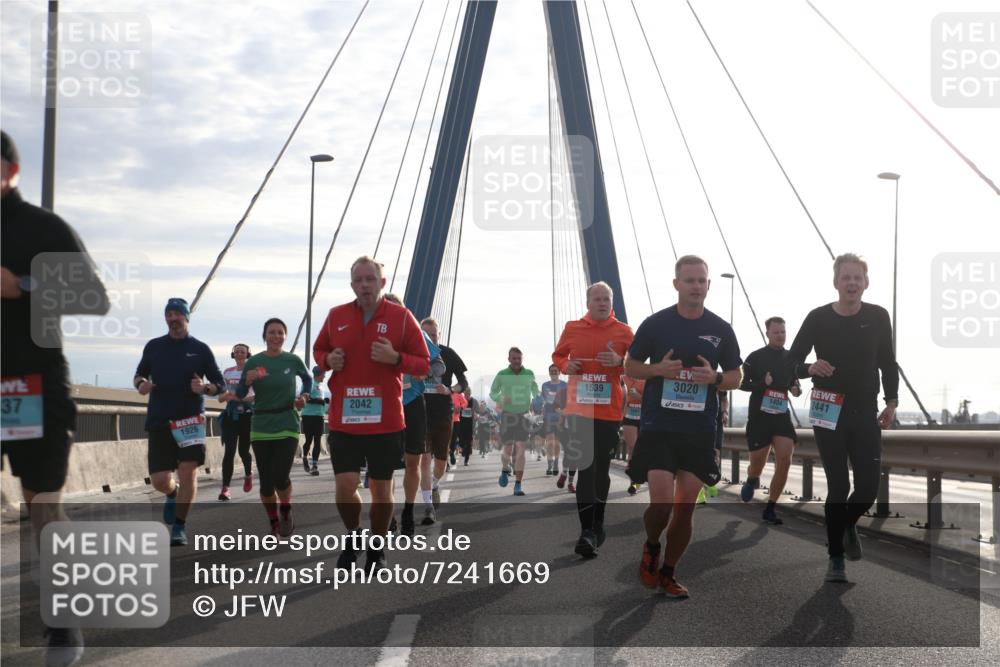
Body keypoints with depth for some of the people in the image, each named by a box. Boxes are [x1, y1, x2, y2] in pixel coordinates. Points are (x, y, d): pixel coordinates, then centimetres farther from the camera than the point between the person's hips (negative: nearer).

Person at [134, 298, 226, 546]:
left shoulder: (200, 349, 3)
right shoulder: (154, 346, 9)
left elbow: (221, 385, 6)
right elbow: (139, 375, 19)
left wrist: (205, 388, -16)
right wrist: (140, 384, -5)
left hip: (191, 420, -2)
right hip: (159, 421, 2)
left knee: (188, 472, -13)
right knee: (159, 481, -1)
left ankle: (179, 527, -1)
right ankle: (173, 494, 35)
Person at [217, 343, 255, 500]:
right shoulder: (227, 373, 10)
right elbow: (221, 398, 14)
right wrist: (226, 396, -10)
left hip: (248, 415, -2)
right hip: (231, 415, 2)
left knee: (243, 451, 5)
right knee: (229, 451, -9)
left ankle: (248, 475, 37)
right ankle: (225, 488, -13)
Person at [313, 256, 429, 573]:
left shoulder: (401, 317, -2)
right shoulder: (336, 316, 5)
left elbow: (423, 365, 1)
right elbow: (318, 351, 20)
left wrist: (395, 358, -18)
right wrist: (328, 360, -4)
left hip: (386, 421, -1)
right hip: (343, 420, 1)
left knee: (381, 489, 8)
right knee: (344, 485, -7)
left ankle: (377, 550, 27)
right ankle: (354, 536, 23)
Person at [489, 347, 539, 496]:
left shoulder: (529, 374, 2)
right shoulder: (502, 375, -3)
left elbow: (535, 392, 16)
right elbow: (492, 393, 6)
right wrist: (501, 398, -16)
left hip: (524, 415, 1)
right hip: (507, 415, -1)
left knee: (520, 449, -8)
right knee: (507, 449, 0)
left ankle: (518, 485, -7)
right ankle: (505, 470, 35)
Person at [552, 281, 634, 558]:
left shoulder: (623, 331, 2)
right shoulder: (573, 328, 5)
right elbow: (558, 355, 17)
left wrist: (620, 361, -15)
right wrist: (566, 366, -5)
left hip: (610, 410, 0)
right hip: (579, 408, 0)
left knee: (601, 468, 8)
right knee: (586, 467, -6)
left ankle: (596, 523, 24)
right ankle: (588, 530, -6)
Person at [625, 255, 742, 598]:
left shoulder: (721, 329, 4)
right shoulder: (655, 323, -2)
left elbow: (735, 377, 11)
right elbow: (631, 367, 6)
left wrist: (714, 378, -12)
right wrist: (658, 369, -15)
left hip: (700, 432, 3)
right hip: (658, 427, -3)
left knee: (685, 509, 6)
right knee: (661, 504, -12)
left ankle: (668, 573, 24)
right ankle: (650, 548, 21)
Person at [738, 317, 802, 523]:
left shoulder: (791, 358, 8)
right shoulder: (755, 357, -3)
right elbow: (742, 383, -2)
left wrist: (796, 389, -2)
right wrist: (762, 383, -21)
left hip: (782, 415, 3)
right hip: (759, 416, -3)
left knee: (785, 460, -13)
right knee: (757, 463, 2)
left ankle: (769, 510, -4)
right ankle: (752, 481, 42)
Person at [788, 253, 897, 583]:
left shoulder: (878, 317, 0)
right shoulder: (818, 318, -6)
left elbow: (887, 363, 11)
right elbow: (791, 361, -2)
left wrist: (892, 402, 4)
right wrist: (810, 368, -23)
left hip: (866, 413, 2)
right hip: (829, 413, -2)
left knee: (869, 486, -2)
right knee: (838, 487, -3)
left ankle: (848, 523, 33)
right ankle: (835, 558, 12)